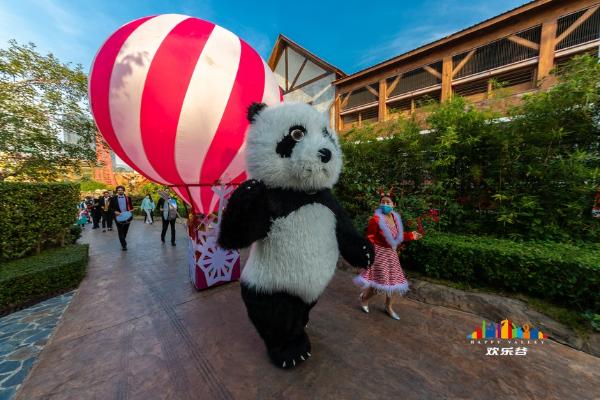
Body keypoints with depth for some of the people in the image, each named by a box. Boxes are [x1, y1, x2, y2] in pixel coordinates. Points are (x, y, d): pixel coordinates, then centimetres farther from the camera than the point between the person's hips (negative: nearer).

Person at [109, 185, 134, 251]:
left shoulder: (128, 198, 5)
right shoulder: (113, 198, 1)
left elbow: (130, 206, 10)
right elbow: (110, 208, 3)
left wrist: (131, 210, -11)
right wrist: (114, 211, -14)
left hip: (127, 217, 2)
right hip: (118, 217, -2)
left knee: (125, 231, 14)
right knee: (120, 231, 0)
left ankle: (123, 241, 37)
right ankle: (124, 245, 2)